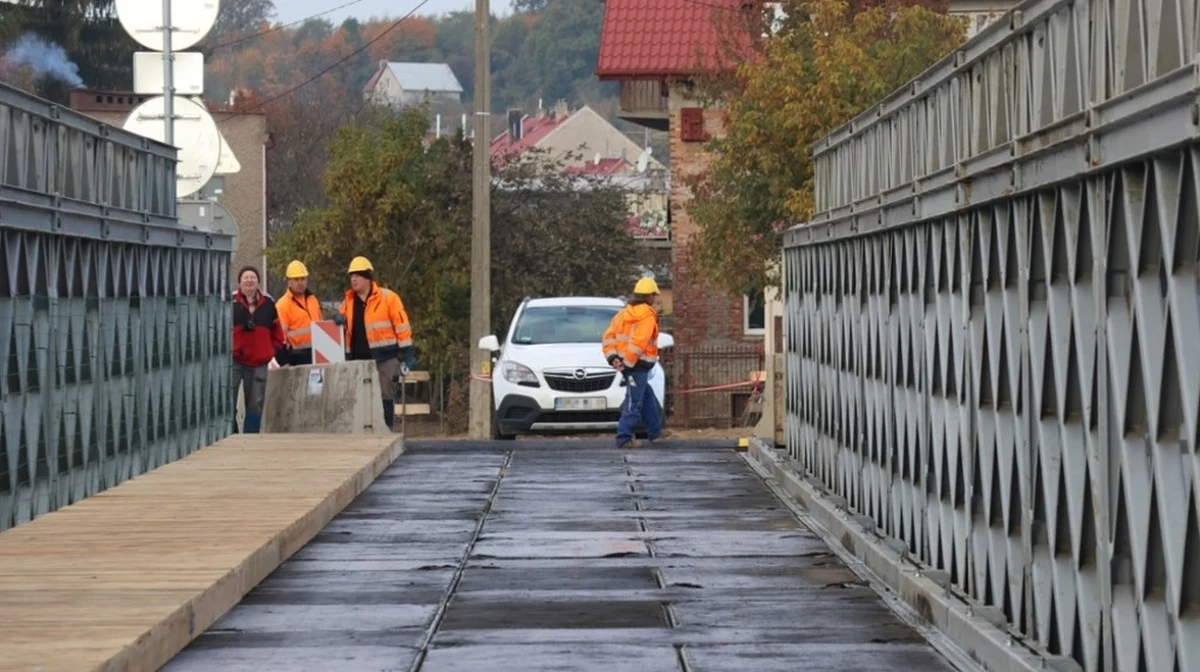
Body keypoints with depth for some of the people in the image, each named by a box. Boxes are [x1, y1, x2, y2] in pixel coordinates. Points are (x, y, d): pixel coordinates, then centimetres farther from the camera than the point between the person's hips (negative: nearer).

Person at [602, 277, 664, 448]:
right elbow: (639, 342, -23)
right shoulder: (648, 316, -13)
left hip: (627, 363, 9)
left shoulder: (623, 313, 12)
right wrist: (627, 362, -20)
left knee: (648, 397, 22)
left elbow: (609, 336, 5)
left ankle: (655, 432, 31)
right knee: (634, 402, -7)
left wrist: (612, 357, -3)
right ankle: (624, 438, -11)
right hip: (638, 364, -9)